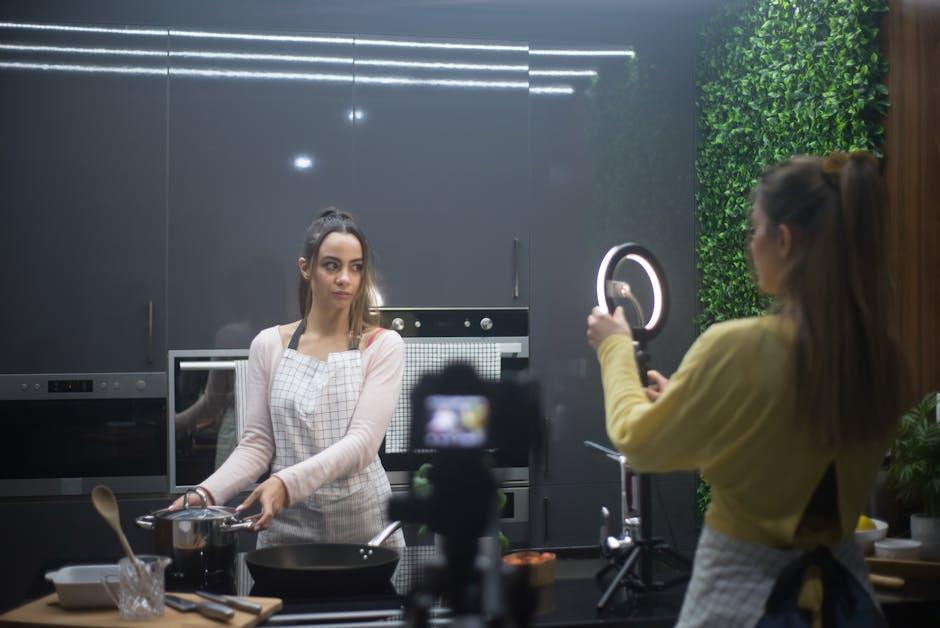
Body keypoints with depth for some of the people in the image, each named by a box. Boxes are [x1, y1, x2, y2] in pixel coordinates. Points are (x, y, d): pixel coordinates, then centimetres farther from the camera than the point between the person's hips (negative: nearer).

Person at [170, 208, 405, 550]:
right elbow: (256, 444, 1)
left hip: (363, 524, -2)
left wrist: (287, 483, -30)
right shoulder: (269, 345, 2)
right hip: (286, 526, 2)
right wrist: (207, 492, -16)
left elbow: (363, 440, -17)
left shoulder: (383, 346, -6)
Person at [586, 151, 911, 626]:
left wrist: (615, 347, 9)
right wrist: (684, 404, 20)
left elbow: (638, 442, -6)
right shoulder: (885, 357, -6)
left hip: (742, 585, -5)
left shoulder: (736, 347, -22)